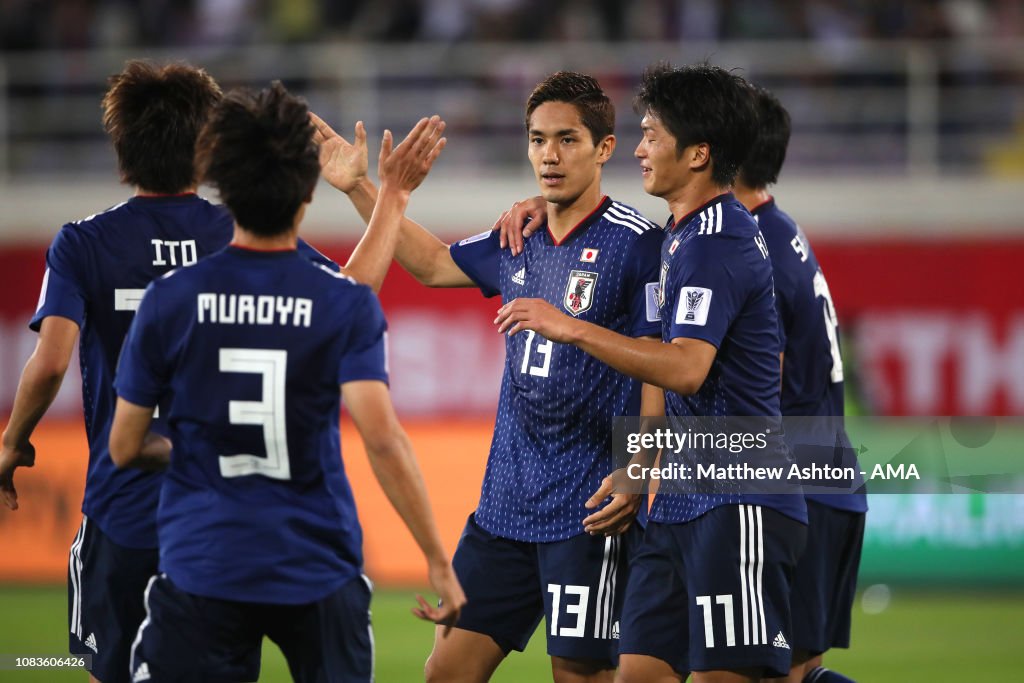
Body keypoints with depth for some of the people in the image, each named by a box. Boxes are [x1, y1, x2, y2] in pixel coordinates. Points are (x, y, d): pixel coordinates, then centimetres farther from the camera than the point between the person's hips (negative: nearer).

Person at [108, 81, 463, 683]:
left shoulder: (169, 300, -4)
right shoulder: (346, 302, -7)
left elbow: (125, 448, 3)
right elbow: (382, 438, -16)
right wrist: (439, 563, -12)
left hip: (201, 570, 0)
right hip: (319, 575, 0)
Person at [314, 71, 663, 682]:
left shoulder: (636, 243, -10)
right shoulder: (518, 240, 12)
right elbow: (434, 264, 30)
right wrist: (359, 188, 27)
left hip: (591, 512, -7)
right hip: (506, 503, 7)